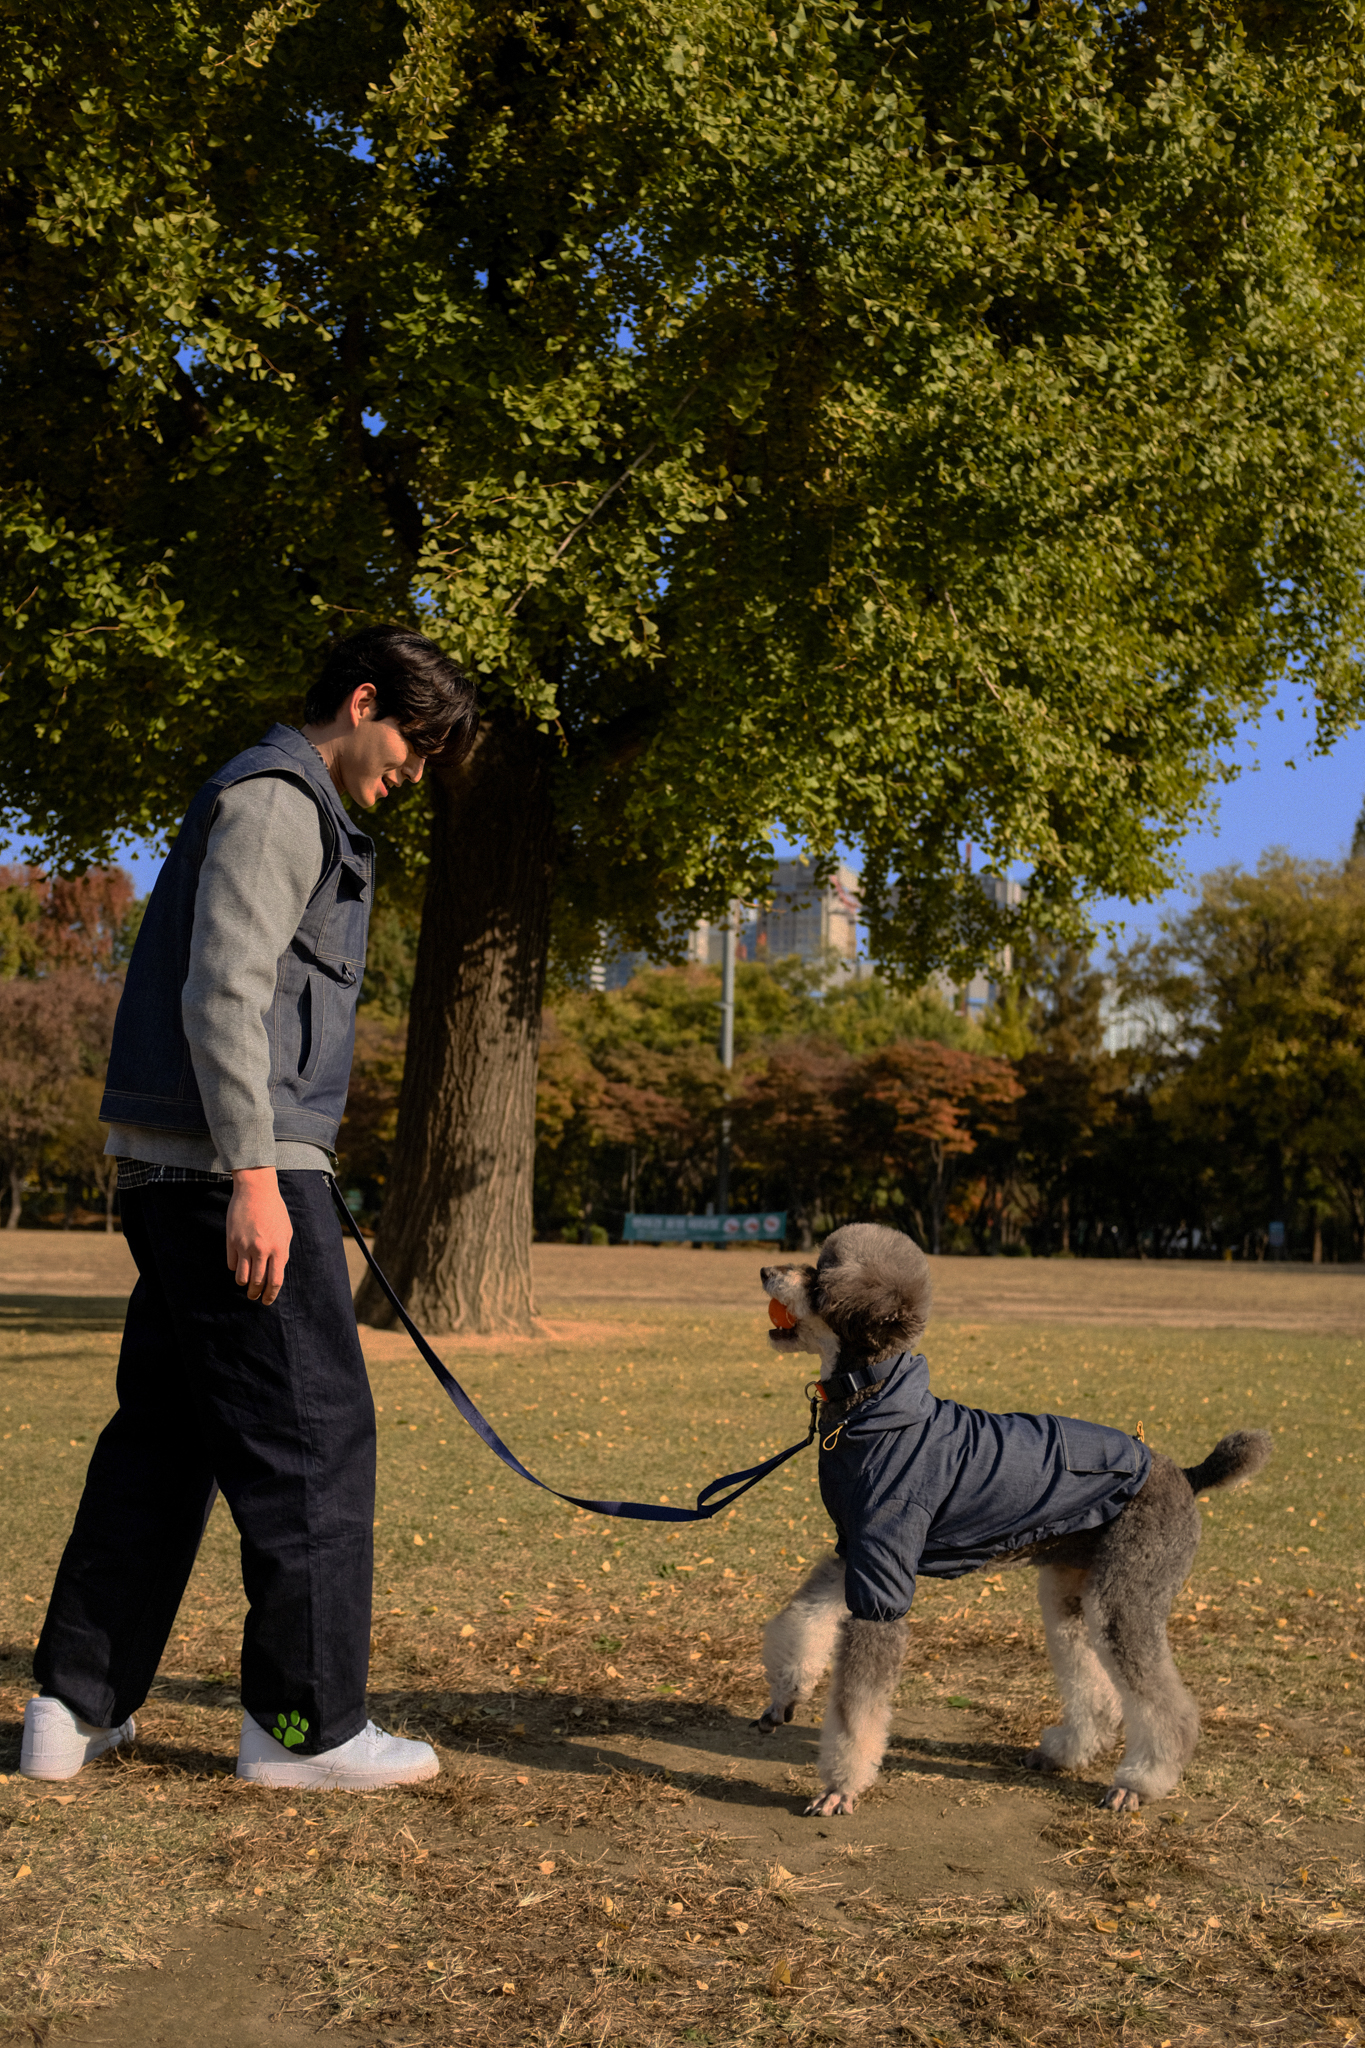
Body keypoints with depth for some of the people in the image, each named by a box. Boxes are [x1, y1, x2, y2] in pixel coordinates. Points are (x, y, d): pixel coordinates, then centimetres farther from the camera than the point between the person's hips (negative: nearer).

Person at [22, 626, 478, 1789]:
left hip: (177, 1173, 10)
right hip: (228, 1169, -10)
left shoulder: (295, 810, 24)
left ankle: (77, 1708, 18)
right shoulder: (275, 800, -8)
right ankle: (306, 1724, 5)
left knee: (163, 1436, 12)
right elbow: (222, 993, -19)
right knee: (312, 1438, -4)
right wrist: (255, 1176, -22)